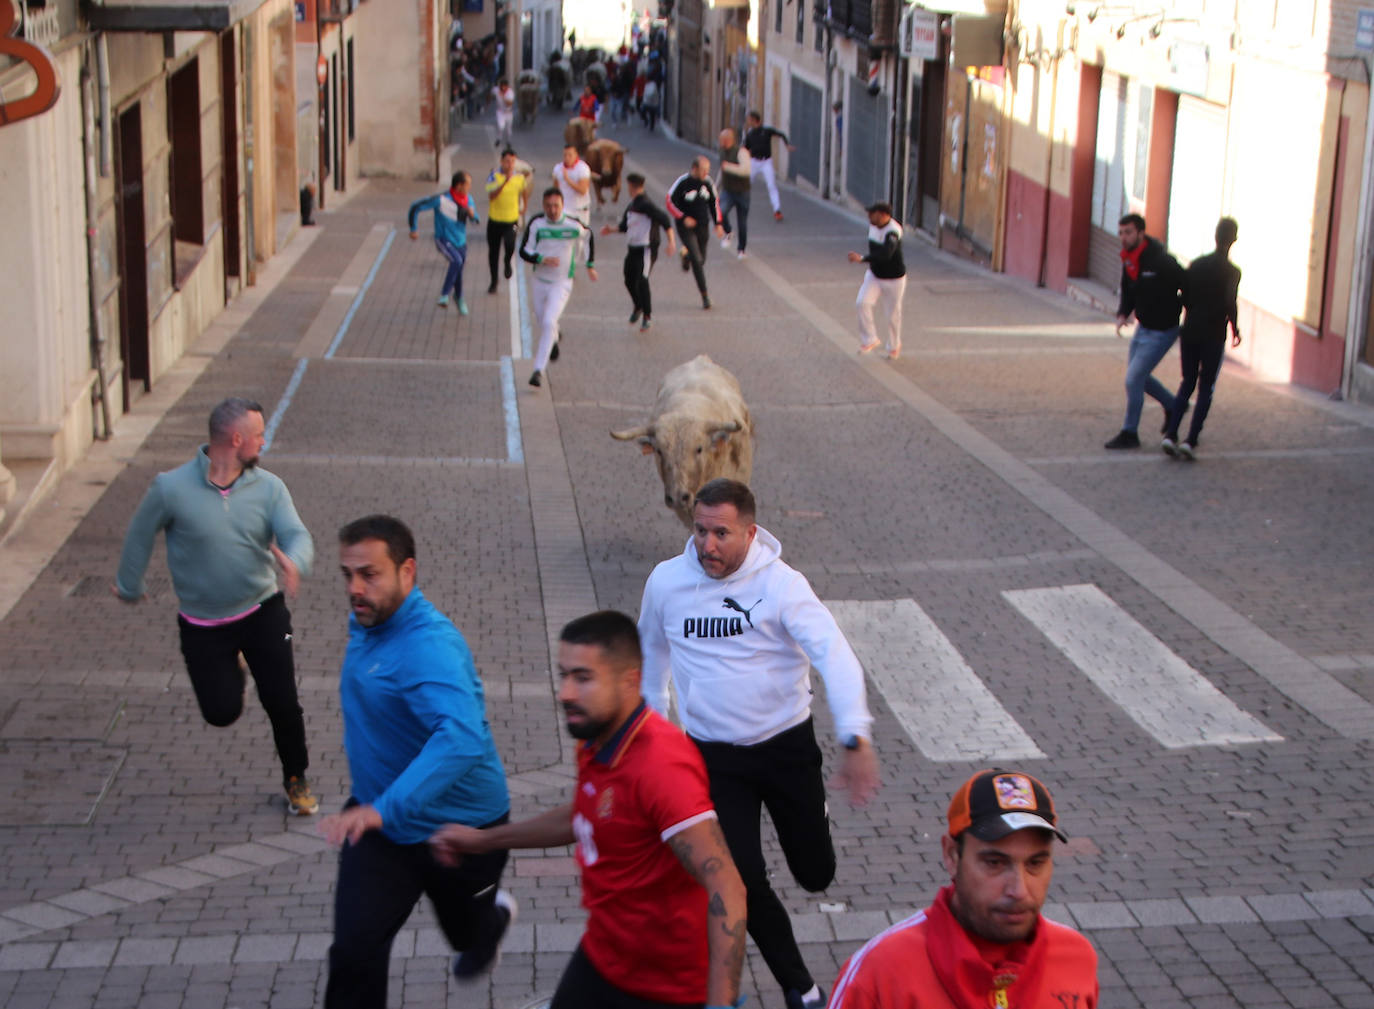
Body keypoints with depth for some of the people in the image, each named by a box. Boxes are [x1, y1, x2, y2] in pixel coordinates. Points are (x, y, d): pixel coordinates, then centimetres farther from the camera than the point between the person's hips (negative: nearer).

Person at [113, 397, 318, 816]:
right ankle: (228, 669, 39)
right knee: (221, 712, 1)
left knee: (282, 701, -3)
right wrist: (129, 587, 13)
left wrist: (293, 561, -44)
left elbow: (298, 535, -20)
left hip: (262, 611, 1)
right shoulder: (171, 488, -17)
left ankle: (296, 780, 23)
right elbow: (140, 535, -1)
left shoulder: (269, 487, -10)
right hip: (203, 624, -1)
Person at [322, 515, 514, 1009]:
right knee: (354, 950, -8)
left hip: (457, 825, -6)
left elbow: (462, 737, -49)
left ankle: (493, 916, 61)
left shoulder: (429, 647, -33)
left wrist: (386, 809, -56)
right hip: (380, 819, 6)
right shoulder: (366, 621, -5)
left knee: (466, 931, 23)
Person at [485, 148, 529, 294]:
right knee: (493, 252, 8)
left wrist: (524, 209, 20)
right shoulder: (494, 175, -10)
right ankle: (493, 281, 27)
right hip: (495, 220, 0)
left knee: (509, 245, -24)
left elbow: (525, 192, 18)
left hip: (512, 220, 0)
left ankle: (508, 262, 13)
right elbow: (491, 196, -25)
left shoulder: (520, 177, -3)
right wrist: (505, 181, -32)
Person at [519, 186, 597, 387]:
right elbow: (524, 251, -8)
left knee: (548, 323, -18)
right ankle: (554, 340, 55)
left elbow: (589, 236, 12)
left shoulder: (574, 225, -10)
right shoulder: (536, 223, -10)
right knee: (543, 323, 17)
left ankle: (539, 371, -18)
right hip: (539, 282, 3)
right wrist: (542, 259, -27)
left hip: (562, 284, -3)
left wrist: (590, 265, 16)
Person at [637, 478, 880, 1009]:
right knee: (745, 881, -8)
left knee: (816, 875, 10)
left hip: (787, 746, -1)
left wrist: (855, 736, -44)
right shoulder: (667, 581, -7)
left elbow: (833, 653, -30)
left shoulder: (780, 583, -17)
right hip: (715, 756, 1)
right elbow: (652, 652, 13)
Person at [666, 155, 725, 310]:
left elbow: (714, 203, 11)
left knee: (701, 259, 11)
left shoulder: (707, 182, -1)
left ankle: (686, 255, 46)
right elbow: (670, 202, -9)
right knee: (697, 260, -12)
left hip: (703, 226, 5)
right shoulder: (683, 182, -15)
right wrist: (683, 218, -18)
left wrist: (718, 224, 5)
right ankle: (704, 295, -6)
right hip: (686, 227, -5)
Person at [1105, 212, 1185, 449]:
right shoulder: (1128, 260, 0)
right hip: (1143, 327, 9)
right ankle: (1173, 406, 43)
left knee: (1133, 378, -9)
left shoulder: (1161, 262, -25)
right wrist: (1122, 314, -4)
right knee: (1138, 376, 19)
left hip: (1162, 331, -9)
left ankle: (1129, 434, 5)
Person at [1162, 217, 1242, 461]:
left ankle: (1171, 434, 0)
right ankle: (1191, 440, -3)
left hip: (1189, 331, 4)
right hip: (1213, 336, -4)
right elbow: (1229, 304, -18)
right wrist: (1235, 328, -2)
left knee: (1187, 383, 15)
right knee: (1206, 388, 6)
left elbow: (1185, 298, 6)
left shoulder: (1196, 264, 5)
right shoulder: (1231, 271, -8)